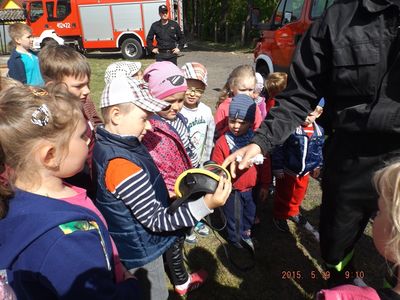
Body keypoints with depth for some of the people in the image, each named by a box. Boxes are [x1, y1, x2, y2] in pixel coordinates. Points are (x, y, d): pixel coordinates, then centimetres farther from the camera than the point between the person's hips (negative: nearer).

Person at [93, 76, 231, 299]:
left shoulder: (103, 145, -6)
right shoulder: (123, 166, -36)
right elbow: (155, 220, -30)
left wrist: (163, 194, 6)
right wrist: (206, 205, -35)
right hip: (139, 252, -9)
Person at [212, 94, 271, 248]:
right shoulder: (222, 142, -17)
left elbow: (264, 163, 0)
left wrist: (265, 184, 5)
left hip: (251, 188, 3)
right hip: (232, 189, -3)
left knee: (250, 213, 25)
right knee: (234, 217, 15)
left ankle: (246, 233, 52)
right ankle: (236, 239, 42)